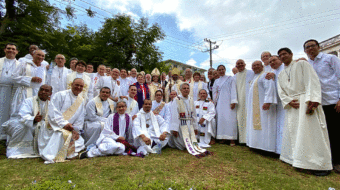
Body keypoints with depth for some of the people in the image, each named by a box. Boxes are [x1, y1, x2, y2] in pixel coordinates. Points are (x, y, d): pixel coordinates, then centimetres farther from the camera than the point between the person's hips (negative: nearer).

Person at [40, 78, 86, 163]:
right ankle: (51, 157, -27)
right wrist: (64, 123, -21)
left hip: (70, 128, 6)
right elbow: (53, 112, -14)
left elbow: (80, 118, 11)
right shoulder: (60, 95, -5)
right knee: (63, 134, -36)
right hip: (56, 126, -5)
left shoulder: (82, 101, 11)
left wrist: (76, 129, -4)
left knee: (79, 144, -8)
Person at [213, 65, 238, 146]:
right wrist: (214, 101, 11)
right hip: (220, 103, 4)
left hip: (228, 102, -4)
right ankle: (222, 137, 7)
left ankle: (232, 139, -4)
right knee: (220, 119, 0)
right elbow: (214, 92, 20)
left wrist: (233, 101, -13)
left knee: (230, 119, -9)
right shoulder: (216, 81, 18)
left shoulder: (230, 78, 5)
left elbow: (233, 90, -4)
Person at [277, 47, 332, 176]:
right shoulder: (281, 75, 20)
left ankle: (321, 164, -1)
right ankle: (294, 158, 16)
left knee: (311, 131, -9)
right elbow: (281, 92, 12)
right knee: (293, 132, 6)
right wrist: (289, 101, -9)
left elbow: (312, 81, -8)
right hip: (292, 105, 6)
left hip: (306, 102, -5)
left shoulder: (302, 64, 5)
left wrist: (312, 100, -21)